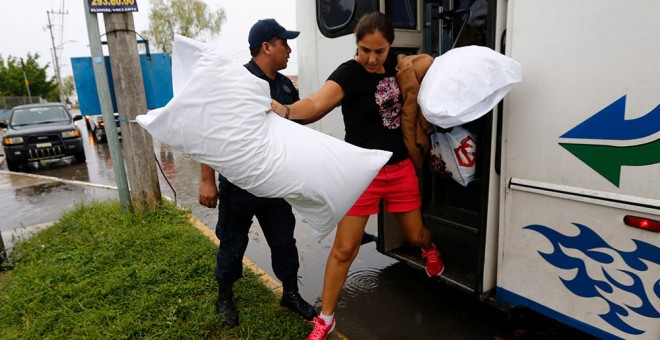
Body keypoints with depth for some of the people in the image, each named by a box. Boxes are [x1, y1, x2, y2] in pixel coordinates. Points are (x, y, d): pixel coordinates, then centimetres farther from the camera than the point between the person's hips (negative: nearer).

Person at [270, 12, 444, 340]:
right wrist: (285, 110, -57)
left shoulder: (393, 64, 2)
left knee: (414, 234, 20)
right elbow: (316, 104, -38)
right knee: (344, 248, -1)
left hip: (401, 168, 5)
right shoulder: (348, 73, -17)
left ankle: (429, 249, 60)